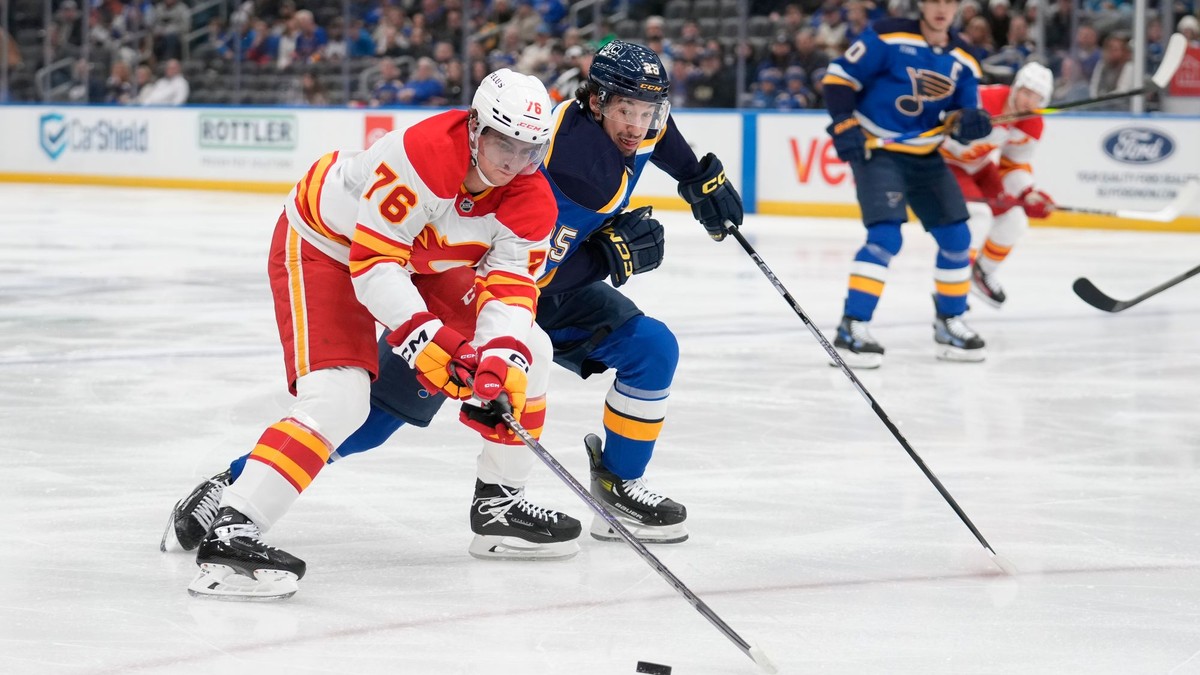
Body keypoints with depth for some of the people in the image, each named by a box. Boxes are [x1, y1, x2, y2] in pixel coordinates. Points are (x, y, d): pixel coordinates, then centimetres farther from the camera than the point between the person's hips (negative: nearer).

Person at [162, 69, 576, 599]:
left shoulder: (531, 200, -15)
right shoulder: (425, 154, -36)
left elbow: (509, 287, -19)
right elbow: (374, 262, -34)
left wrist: (502, 358, -37)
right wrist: (424, 339, -42)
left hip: (418, 259, 8)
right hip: (323, 245, -8)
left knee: (525, 352, 6)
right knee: (339, 398, -27)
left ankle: (499, 504, 20)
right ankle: (228, 533, -31)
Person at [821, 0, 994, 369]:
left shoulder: (962, 61, 3)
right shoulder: (888, 37, -14)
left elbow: (960, 119, 6)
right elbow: (839, 76, -10)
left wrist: (969, 122, -16)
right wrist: (845, 125, -17)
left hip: (925, 158, 7)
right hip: (876, 152, -6)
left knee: (956, 237, 5)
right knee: (885, 237, -22)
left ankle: (949, 325, 22)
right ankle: (852, 328, -18)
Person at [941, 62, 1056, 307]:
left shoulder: (1033, 124, -5)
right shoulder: (984, 100, -33)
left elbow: (1015, 164, 3)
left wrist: (1028, 194, -10)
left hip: (978, 167, 9)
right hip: (944, 160, -8)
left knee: (1013, 220, 6)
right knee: (977, 214, -27)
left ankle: (981, 275, 29)